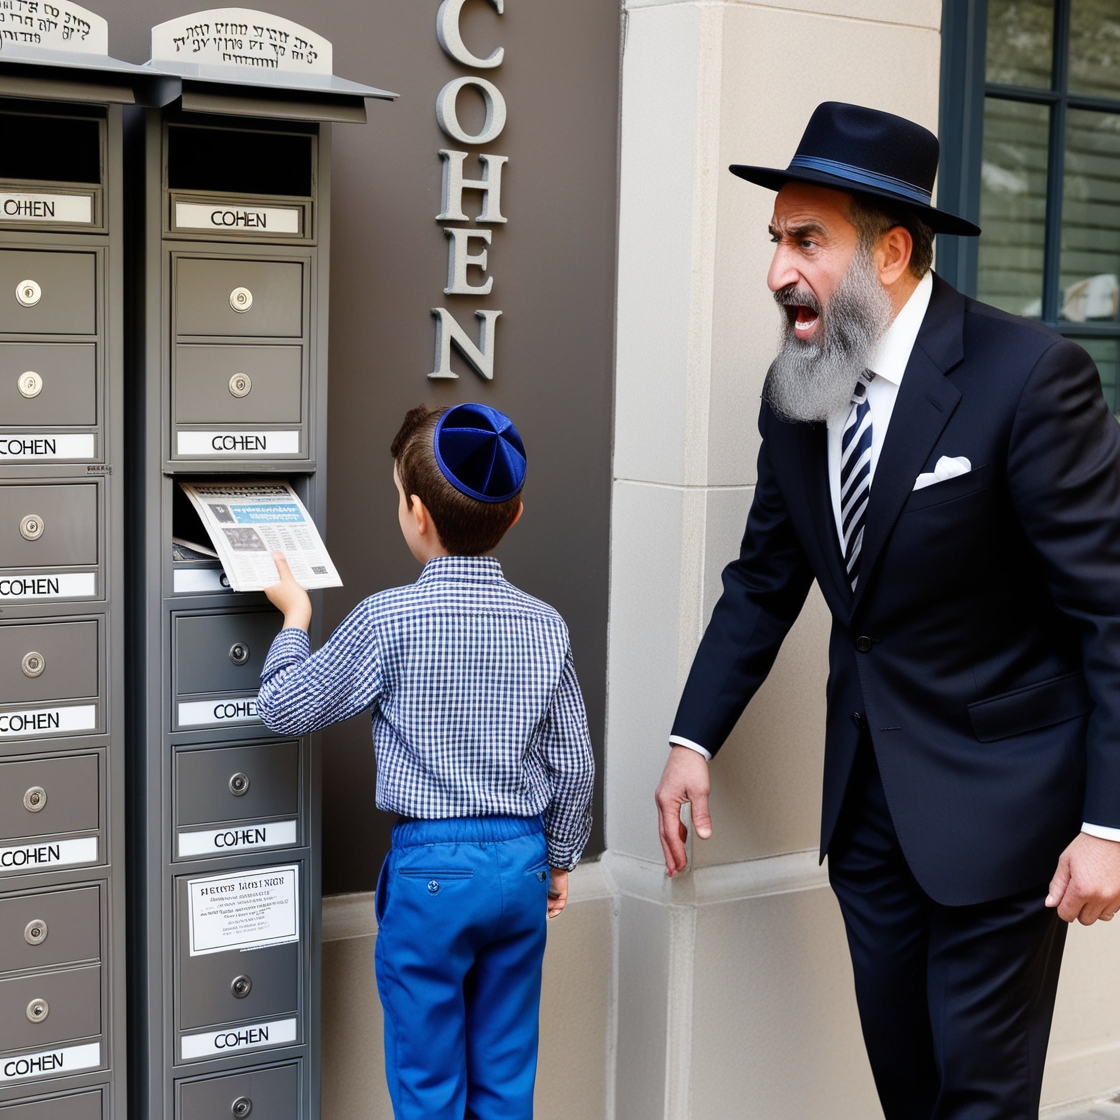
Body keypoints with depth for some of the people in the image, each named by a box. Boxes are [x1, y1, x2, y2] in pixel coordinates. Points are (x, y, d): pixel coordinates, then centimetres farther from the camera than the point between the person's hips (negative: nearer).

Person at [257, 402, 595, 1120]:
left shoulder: (388, 621, -13)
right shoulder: (545, 626, -1)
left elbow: (285, 709, -3)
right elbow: (573, 761, 5)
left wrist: (294, 621, 13)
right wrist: (559, 858, 19)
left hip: (431, 870, -4)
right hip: (523, 861, 4)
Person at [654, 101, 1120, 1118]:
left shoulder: (1027, 375, -19)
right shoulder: (794, 391, 1)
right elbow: (765, 580, 13)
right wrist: (694, 739, 9)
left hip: (997, 800, -6)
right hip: (866, 795, 6)